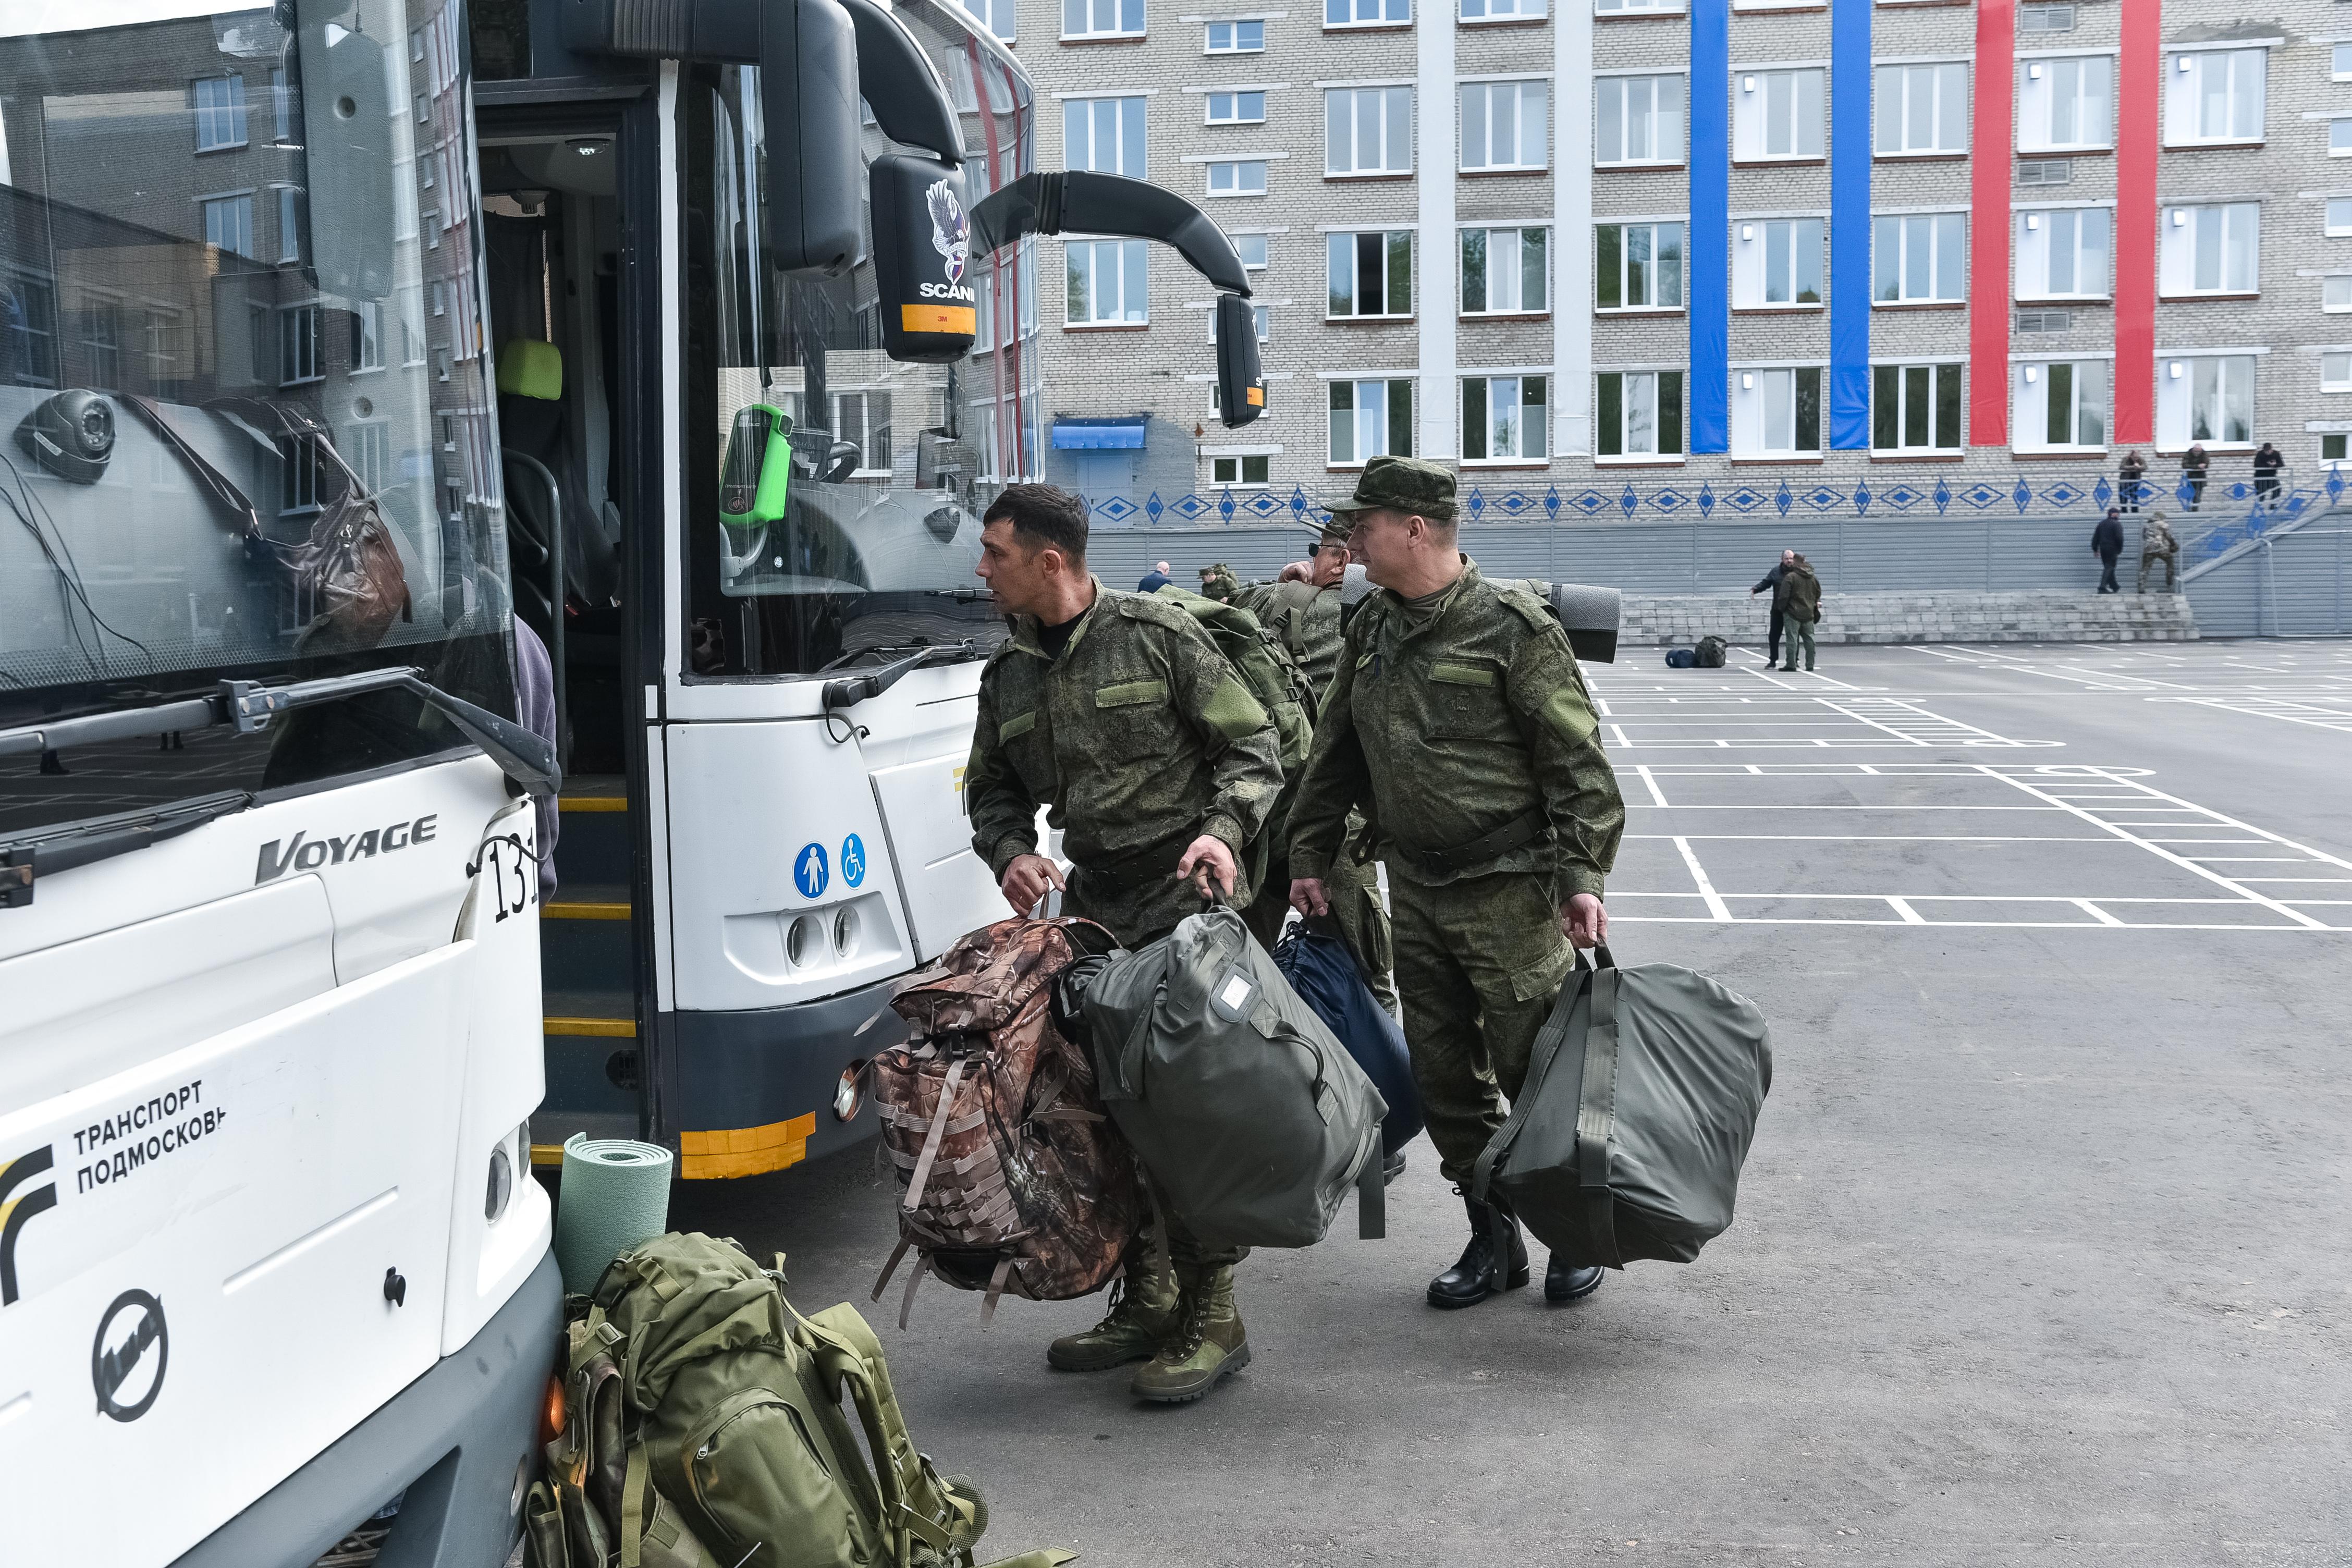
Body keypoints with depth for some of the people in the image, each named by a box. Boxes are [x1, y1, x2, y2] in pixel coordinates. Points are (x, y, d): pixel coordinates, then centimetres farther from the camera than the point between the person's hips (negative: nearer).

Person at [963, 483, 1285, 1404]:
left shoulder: (1157, 635, -4)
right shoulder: (1007, 672, 12)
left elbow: (1250, 746, -2)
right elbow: (992, 788, 20)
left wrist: (1224, 831, -18)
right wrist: (1010, 852, -2)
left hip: (1185, 891, -6)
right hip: (1091, 902, 6)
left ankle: (1210, 1312, 0)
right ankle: (1143, 1299, 22)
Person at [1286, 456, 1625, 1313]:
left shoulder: (1513, 626, -11)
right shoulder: (1372, 628, 10)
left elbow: (1575, 760, -11)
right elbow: (1335, 751, 18)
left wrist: (1581, 874, -16)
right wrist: (1310, 855, 16)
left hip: (1509, 888, -7)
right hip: (1414, 887, 7)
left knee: (1535, 1066, -1)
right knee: (1444, 1074, 10)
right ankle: (1492, 1238, 23)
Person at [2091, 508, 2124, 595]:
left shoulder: (2102, 523, 12)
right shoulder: (2116, 524, -8)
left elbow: (2095, 537, 13)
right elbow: (2119, 538, -15)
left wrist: (2095, 549, 17)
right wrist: (2120, 549, -3)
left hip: (2103, 549, 7)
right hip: (2112, 550, -7)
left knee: (2108, 568, 13)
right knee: (2109, 568, -7)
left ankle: (2115, 587, 20)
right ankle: (2103, 587, -18)